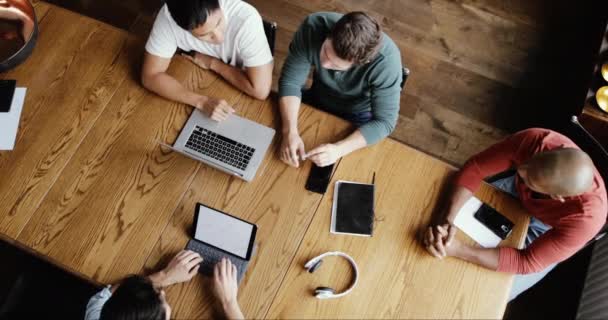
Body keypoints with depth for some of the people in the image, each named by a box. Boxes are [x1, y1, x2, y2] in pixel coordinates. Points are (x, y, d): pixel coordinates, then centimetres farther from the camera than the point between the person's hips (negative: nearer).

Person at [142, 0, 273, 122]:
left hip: (239, 92, -1)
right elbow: (151, 76, -24)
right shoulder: (168, 16, -29)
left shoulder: (246, 19, -36)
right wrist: (202, 101, -37)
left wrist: (212, 63, -24)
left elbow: (260, 90, -34)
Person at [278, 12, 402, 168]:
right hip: (318, 99, 2)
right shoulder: (313, 27, -31)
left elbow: (384, 121, -29)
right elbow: (290, 81, -23)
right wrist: (290, 131, -38)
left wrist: (339, 149, -43)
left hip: (358, 115, -2)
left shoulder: (387, 60, -37)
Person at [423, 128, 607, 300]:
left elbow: (525, 262, -33)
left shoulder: (585, 219, -42)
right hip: (516, 190, 3)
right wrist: (448, 220, -43)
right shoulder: (534, 140, -38)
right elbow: (474, 168, -28)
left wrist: (457, 250, -44)